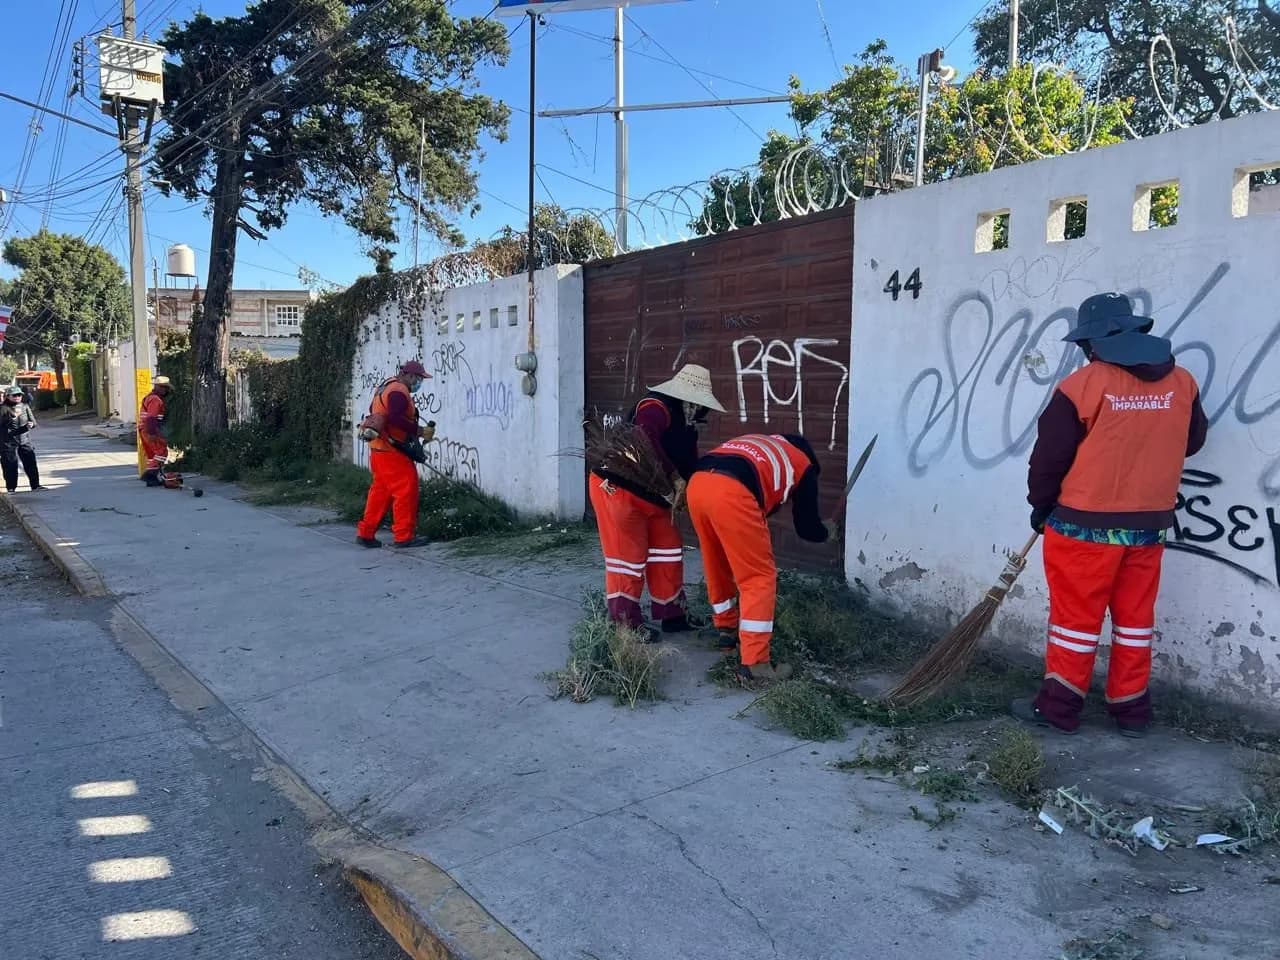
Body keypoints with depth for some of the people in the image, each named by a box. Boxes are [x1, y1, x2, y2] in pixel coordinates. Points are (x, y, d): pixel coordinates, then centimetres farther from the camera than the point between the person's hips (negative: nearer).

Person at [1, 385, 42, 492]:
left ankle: (35, 485, 10)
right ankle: (11, 488, 8)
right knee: (11, 465, -1)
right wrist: (12, 416, -23)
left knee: (31, 462, 2)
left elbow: (33, 421, 10)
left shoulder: (25, 407, 9)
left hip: (25, 440, 4)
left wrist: (30, 424, -12)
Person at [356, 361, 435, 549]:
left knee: (381, 491, 14)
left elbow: (373, 411, 24)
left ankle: (365, 533, 17)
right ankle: (404, 536, -6)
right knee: (406, 490, -7)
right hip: (391, 451, -10)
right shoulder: (399, 391, -14)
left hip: (379, 450, 10)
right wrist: (419, 431, -23)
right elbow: (395, 418, -27)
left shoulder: (387, 387, 18)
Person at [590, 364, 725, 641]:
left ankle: (672, 615, 23)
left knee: (668, 549, 12)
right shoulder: (656, 408, -24)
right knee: (629, 555, -4)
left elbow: (689, 462, 8)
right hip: (616, 488, -10)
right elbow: (645, 442, -43)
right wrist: (676, 479, -39)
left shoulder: (686, 422, 9)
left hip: (650, 494, 10)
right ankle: (626, 624, 8)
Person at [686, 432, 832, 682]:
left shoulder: (758, 443, 39)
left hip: (697, 485, 7)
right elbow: (806, 525, 28)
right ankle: (755, 663, 2)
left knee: (718, 566, 26)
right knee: (759, 577, 4)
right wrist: (826, 532, 47)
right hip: (731, 493, -7)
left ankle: (727, 630, 43)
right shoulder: (803, 464, 24)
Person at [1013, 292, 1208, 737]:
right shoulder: (1182, 383, 2)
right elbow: (1192, 441, 17)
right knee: (1135, 616, 14)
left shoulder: (1083, 385, -13)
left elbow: (1049, 456, -8)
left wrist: (1040, 505, 7)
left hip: (1085, 523, -5)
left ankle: (1059, 705, 13)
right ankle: (1131, 708, 23)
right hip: (1149, 524, 5)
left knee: (1075, 615, 5)